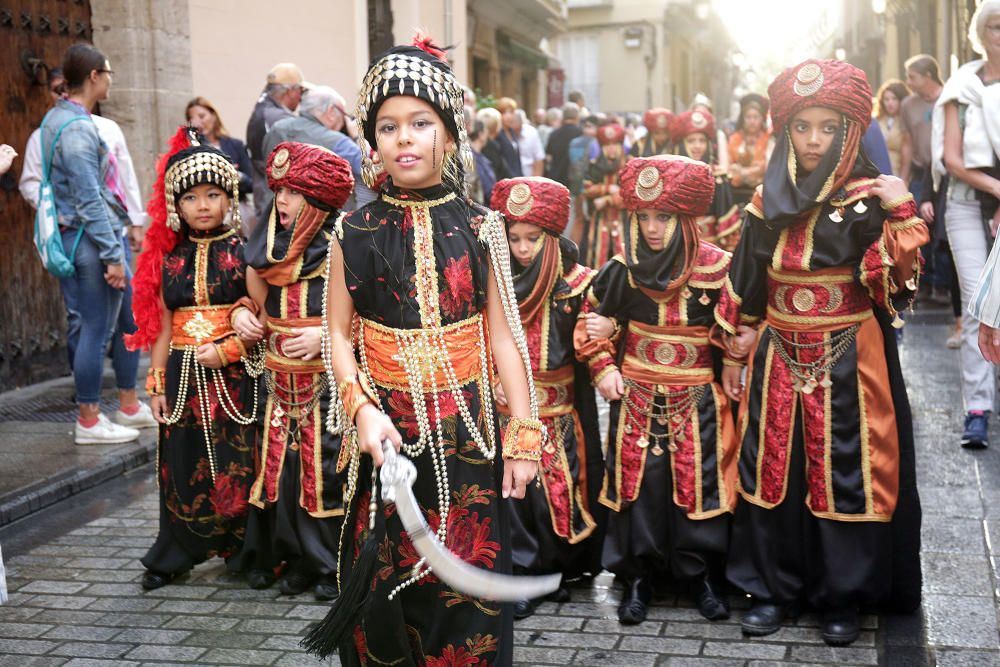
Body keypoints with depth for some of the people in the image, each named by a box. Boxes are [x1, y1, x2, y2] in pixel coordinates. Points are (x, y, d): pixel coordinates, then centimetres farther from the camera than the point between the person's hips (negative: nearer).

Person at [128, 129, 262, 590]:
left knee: (239, 462, 2)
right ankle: (173, 557, 21)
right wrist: (156, 383, 8)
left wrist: (227, 350, -17)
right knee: (183, 464, 8)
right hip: (184, 375, 3)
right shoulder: (169, 259, 8)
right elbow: (163, 327, 11)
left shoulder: (243, 254, -3)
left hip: (234, 374, -3)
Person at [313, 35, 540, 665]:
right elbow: (339, 334, 4)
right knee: (382, 578, 8)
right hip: (384, 429, 1)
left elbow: (503, 334, 1)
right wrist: (361, 409, -11)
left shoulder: (479, 229, 0)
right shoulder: (355, 233, 1)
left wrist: (523, 434, -1)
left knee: (466, 584, 4)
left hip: (466, 430, 0)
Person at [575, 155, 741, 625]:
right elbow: (590, 322, 9)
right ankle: (637, 577, 18)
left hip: (697, 401, -1)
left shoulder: (715, 268, -8)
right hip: (636, 398, 1)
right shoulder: (623, 270, -3)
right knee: (636, 481, 4)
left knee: (699, 482, 2)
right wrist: (603, 368, -1)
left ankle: (704, 576, 18)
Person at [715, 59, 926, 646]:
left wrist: (904, 216, -25)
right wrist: (735, 354, 13)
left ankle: (842, 596, 20)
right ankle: (774, 588, 24)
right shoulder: (769, 200, 4)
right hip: (779, 359, 4)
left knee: (845, 473, 4)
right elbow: (744, 289, 11)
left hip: (848, 363, -3)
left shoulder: (869, 200, -6)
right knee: (774, 469, 9)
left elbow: (897, 285, -16)